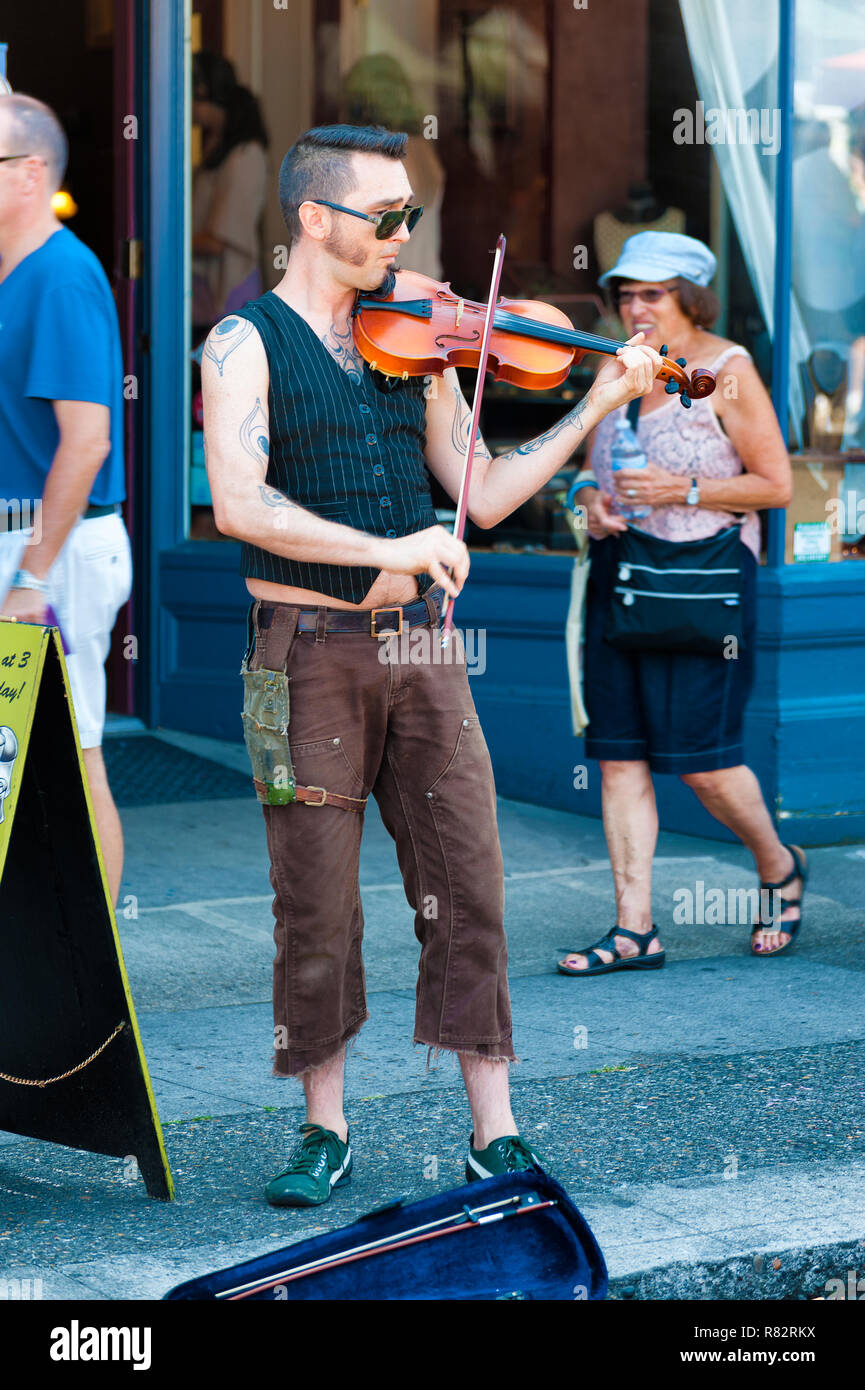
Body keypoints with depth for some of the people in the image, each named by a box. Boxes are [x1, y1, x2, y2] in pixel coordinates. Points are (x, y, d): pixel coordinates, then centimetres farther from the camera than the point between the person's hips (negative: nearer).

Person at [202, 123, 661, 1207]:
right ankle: (325, 1133, 16)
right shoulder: (246, 345, -3)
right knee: (316, 903, 2)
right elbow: (237, 505, -18)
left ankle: (495, 1136, 5)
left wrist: (596, 408, 2)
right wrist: (384, 548, -26)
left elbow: (484, 497, 10)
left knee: (467, 886, 0)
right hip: (309, 649, -4)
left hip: (418, 643, 4)